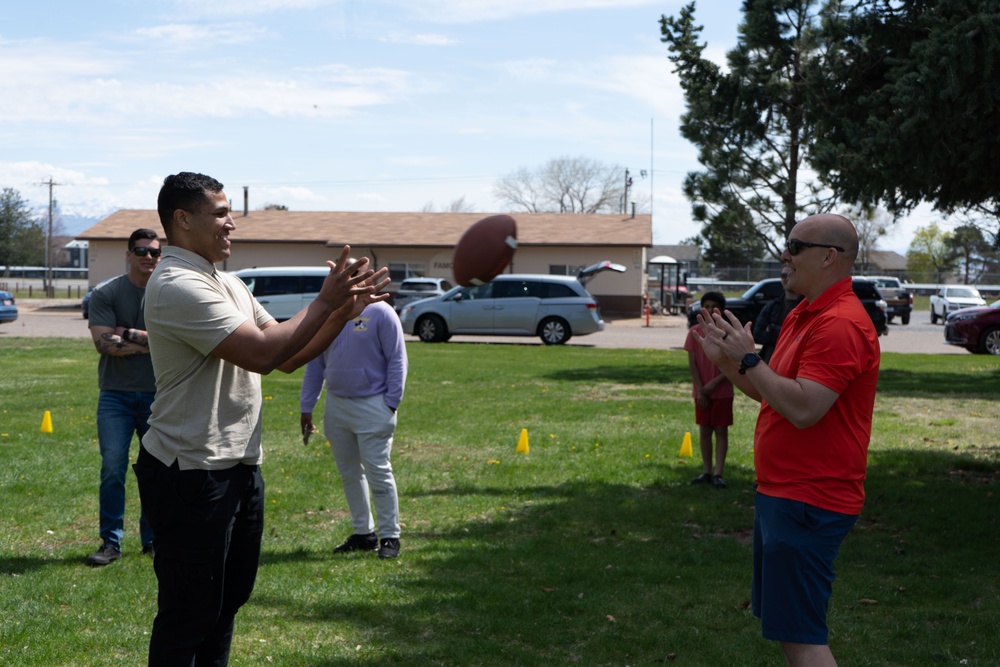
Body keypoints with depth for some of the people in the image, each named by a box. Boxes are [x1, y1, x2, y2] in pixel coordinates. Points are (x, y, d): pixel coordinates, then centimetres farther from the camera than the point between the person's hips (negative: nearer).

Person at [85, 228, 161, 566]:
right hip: (116, 395, -1)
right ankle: (110, 541, 3)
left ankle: (153, 539, 19)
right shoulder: (106, 294, -1)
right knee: (112, 468, -6)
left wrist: (128, 333, -13)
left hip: (159, 395, 1)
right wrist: (150, 342, -12)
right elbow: (104, 343, -12)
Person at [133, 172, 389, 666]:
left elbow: (289, 357, 12)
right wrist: (325, 301, -15)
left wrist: (344, 310, -1)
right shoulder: (177, 286, -18)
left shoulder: (230, 286, 13)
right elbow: (263, 353, -24)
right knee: (189, 613, 1)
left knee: (227, 600, 19)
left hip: (239, 468, 9)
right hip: (192, 476, -9)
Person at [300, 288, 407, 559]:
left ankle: (390, 537, 6)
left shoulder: (380, 312, -8)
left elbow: (396, 360, -9)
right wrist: (306, 407, 7)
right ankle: (363, 533, 22)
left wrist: (391, 404, -14)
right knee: (349, 474, 12)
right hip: (335, 406, 6)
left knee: (378, 473, -3)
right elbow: (314, 364, 10)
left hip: (372, 406, -6)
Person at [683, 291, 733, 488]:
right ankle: (706, 471, 16)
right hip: (701, 392, 2)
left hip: (722, 391, -2)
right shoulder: (694, 332, -1)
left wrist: (715, 383, -16)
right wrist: (700, 390, -8)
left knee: (721, 431, 1)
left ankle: (718, 473, 2)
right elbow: (692, 363, -2)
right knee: (704, 431, 8)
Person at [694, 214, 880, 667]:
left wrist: (748, 359, -20)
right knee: (783, 623, 19)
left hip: (807, 503, -11)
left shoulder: (840, 323, -20)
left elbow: (803, 408, -29)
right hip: (781, 493, 11)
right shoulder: (802, 316, 14)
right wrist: (725, 360, 7)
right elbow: (770, 393, 19)